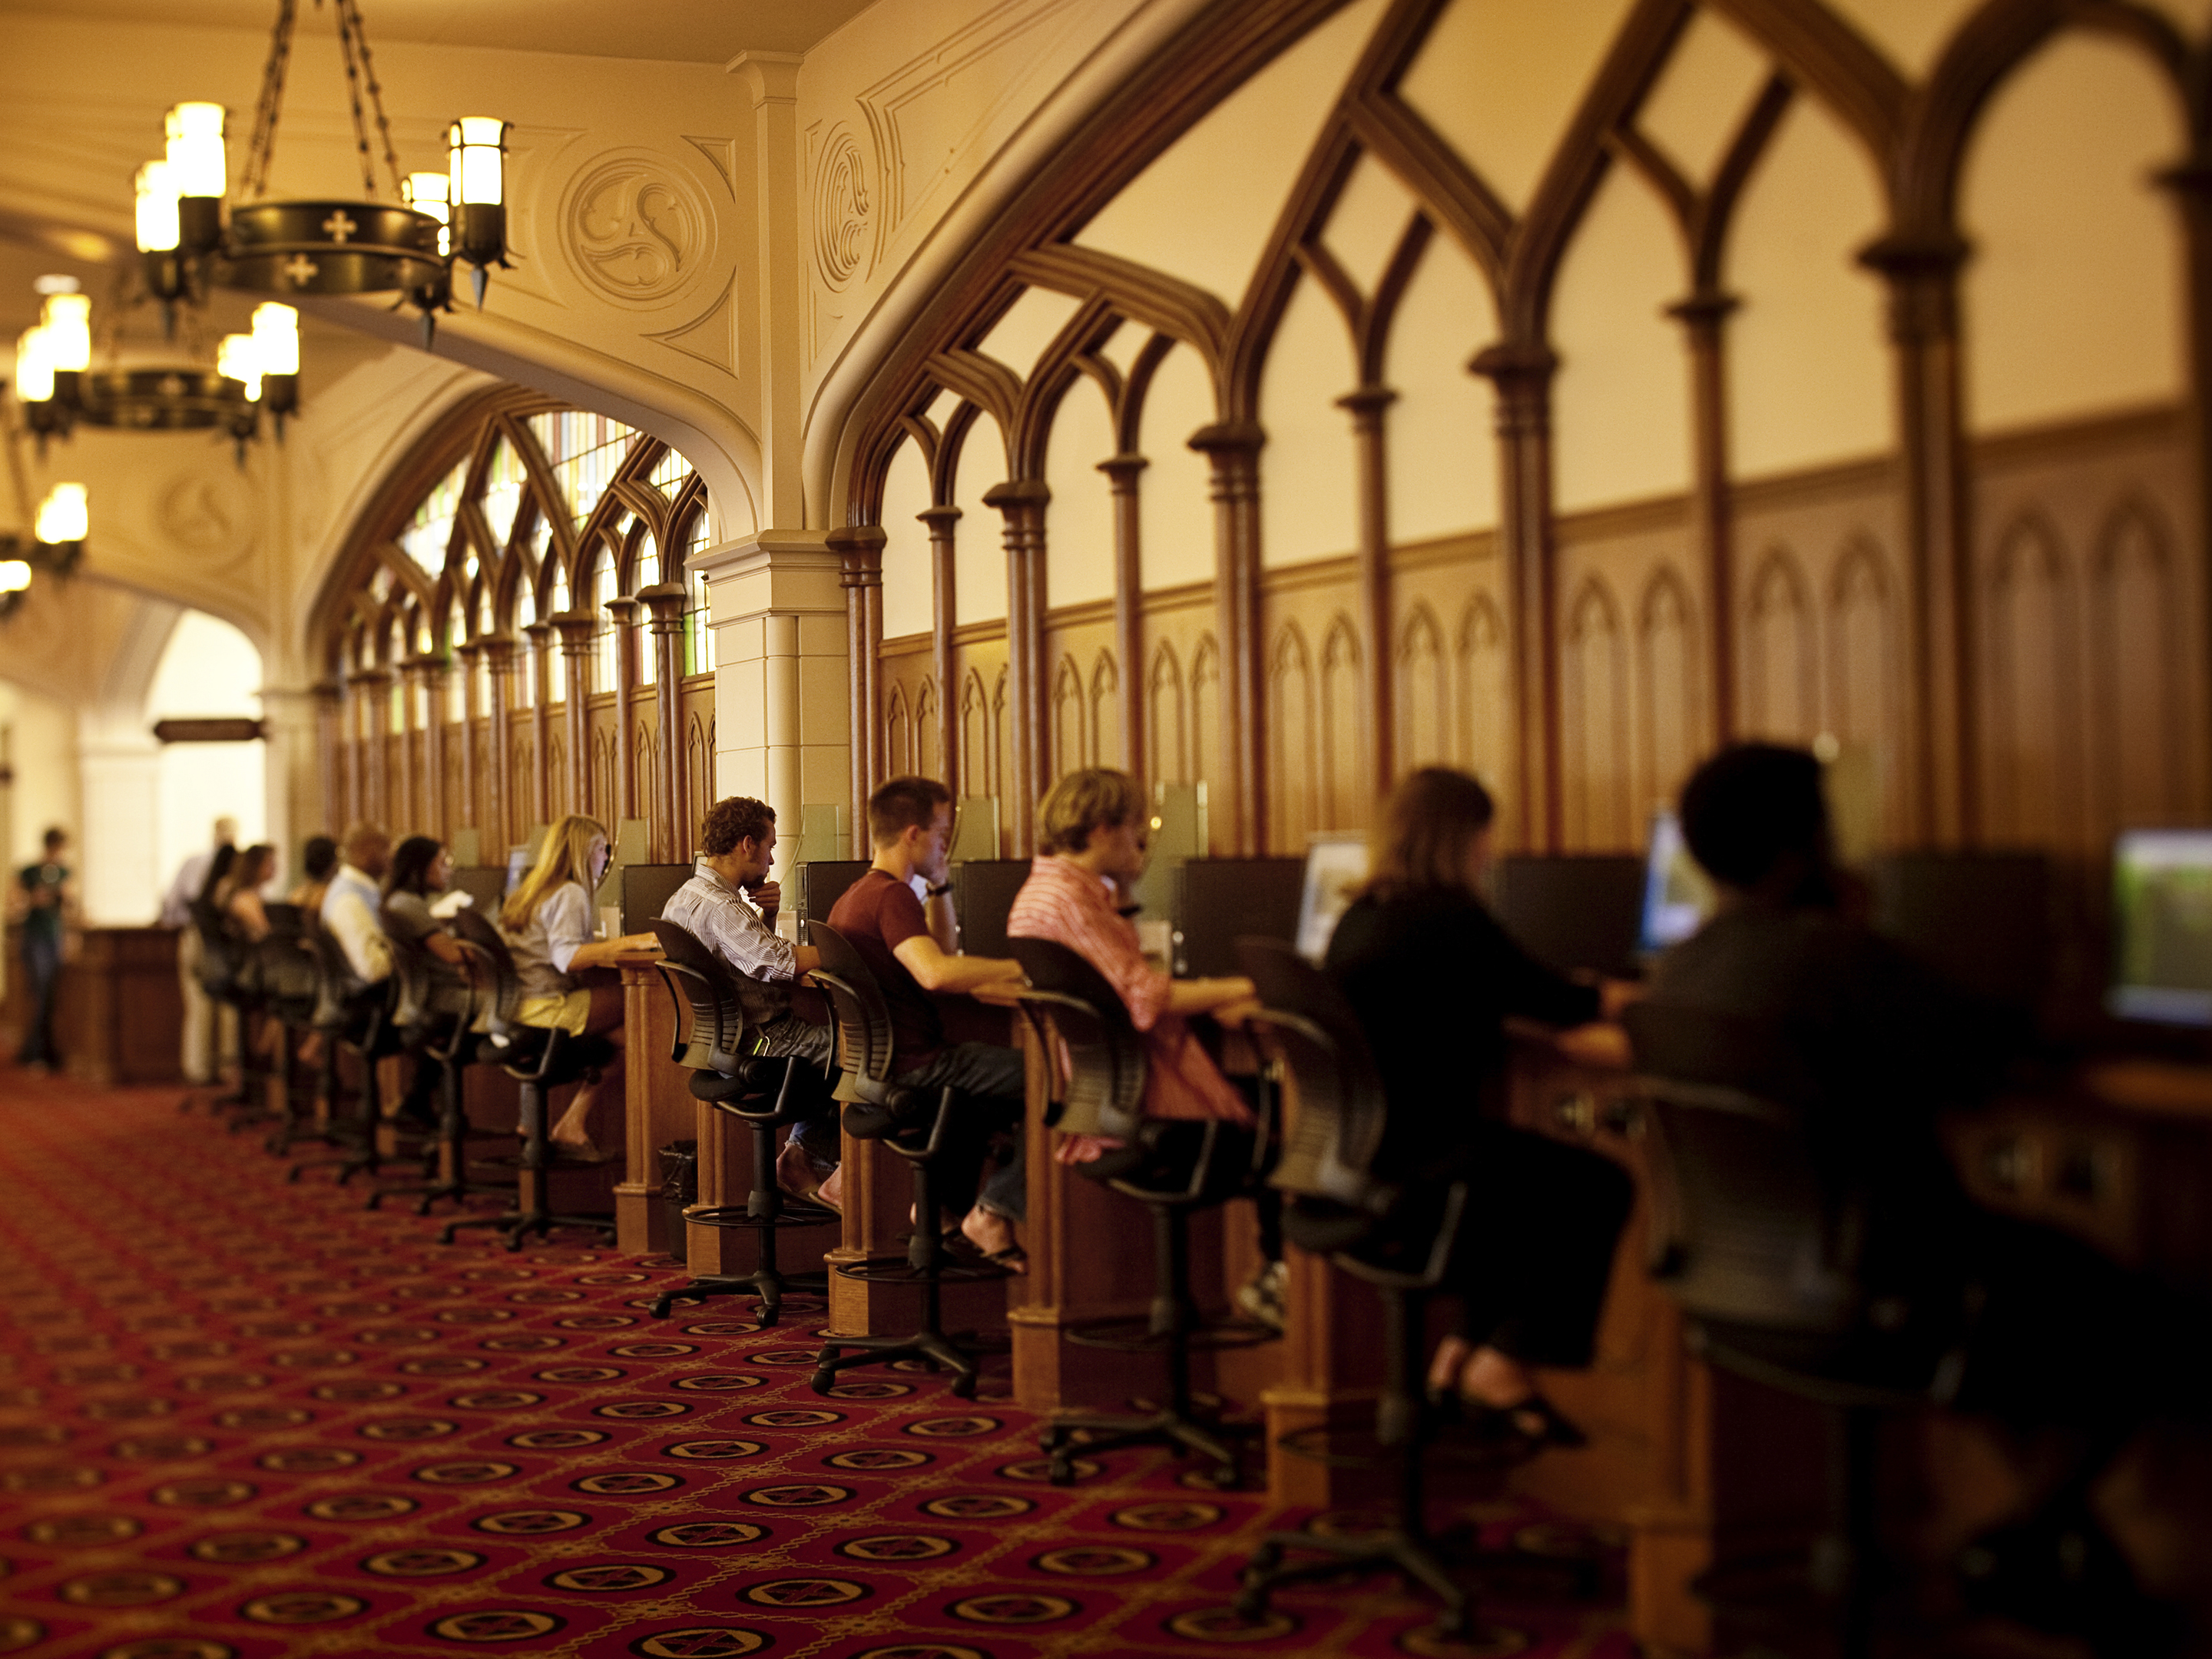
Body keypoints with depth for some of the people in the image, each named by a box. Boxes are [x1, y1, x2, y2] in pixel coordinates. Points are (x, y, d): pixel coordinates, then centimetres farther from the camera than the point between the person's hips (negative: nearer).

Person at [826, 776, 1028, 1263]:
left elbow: (939, 955, 30)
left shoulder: (852, 897, 16)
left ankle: (944, 1201, 28)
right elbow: (936, 973, -33)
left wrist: (939, 886, 21)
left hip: (879, 1064, 11)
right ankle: (993, 1212, -12)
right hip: (914, 1067, -11)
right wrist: (1023, 966, -26)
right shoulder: (892, 895, -15)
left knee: (996, 1068, 32)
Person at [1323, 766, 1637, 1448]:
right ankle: (1501, 1363, 8)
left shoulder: (1359, 918, 11)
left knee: (1521, 1166, 26)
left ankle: (1463, 1349, 24)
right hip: (1421, 1151, -9)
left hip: (1358, 1146, 9)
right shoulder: (1452, 918, -15)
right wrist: (1610, 998, 16)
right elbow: (1546, 1000, -4)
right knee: (1598, 1187, 2)